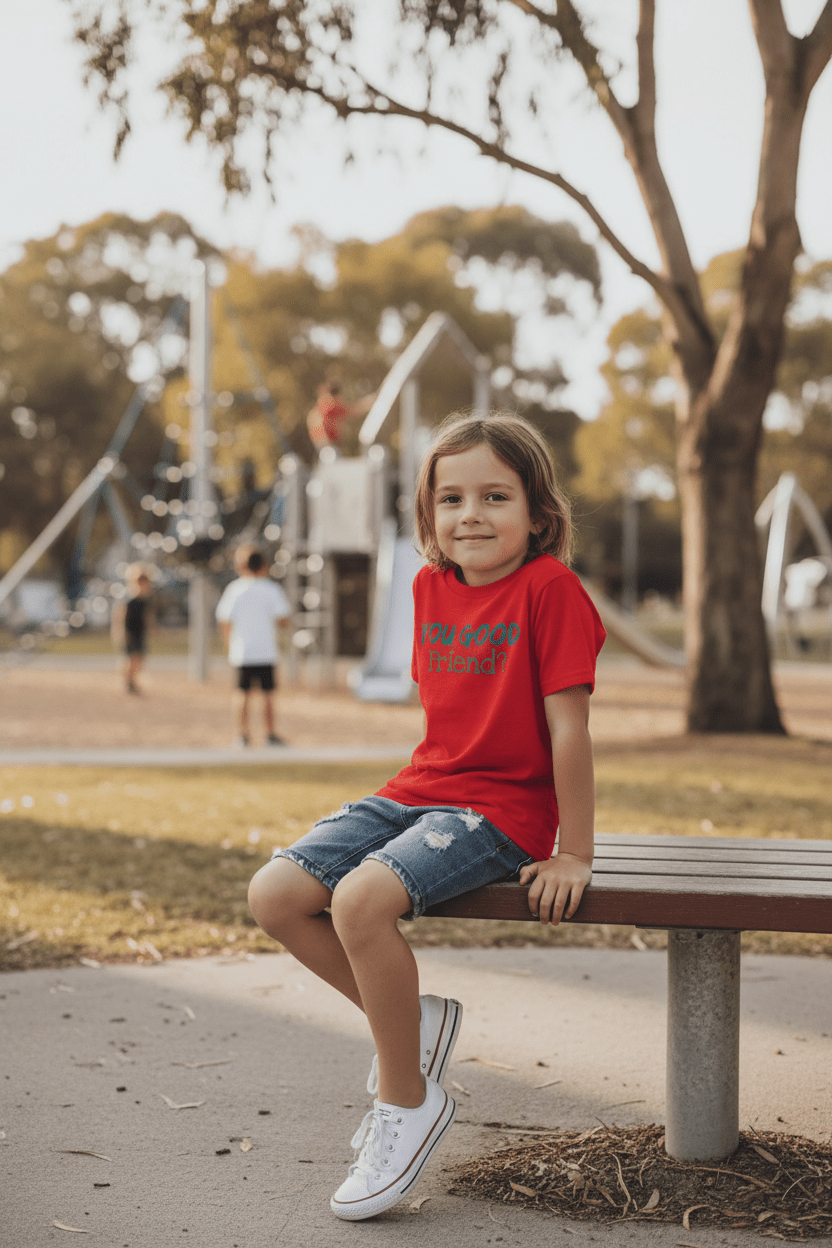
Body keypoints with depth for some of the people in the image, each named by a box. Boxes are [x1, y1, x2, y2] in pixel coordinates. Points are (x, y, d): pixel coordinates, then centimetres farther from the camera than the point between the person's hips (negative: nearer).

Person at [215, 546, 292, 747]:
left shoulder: (233, 589, 0)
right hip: (266, 651, -1)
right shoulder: (271, 589, -3)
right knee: (268, 692, 6)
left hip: (241, 652, 1)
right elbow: (283, 618, 0)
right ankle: (270, 734, 9)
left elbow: (224, 622, 1)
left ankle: (242, 734, 6)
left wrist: (229, 645, 13)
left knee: (243, 692, 8)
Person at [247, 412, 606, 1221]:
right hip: (417, 790, 8)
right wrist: (423, 796, 15)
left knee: (362, 899, -31)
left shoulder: (549, 587, -13)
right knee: (275, 895, -9)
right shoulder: (431, 585, 10)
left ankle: (408, 1103, -11)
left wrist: (573, 855, -13)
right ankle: (413, 1021, 8)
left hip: (502, 812, -8)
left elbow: (568, 728, -14)